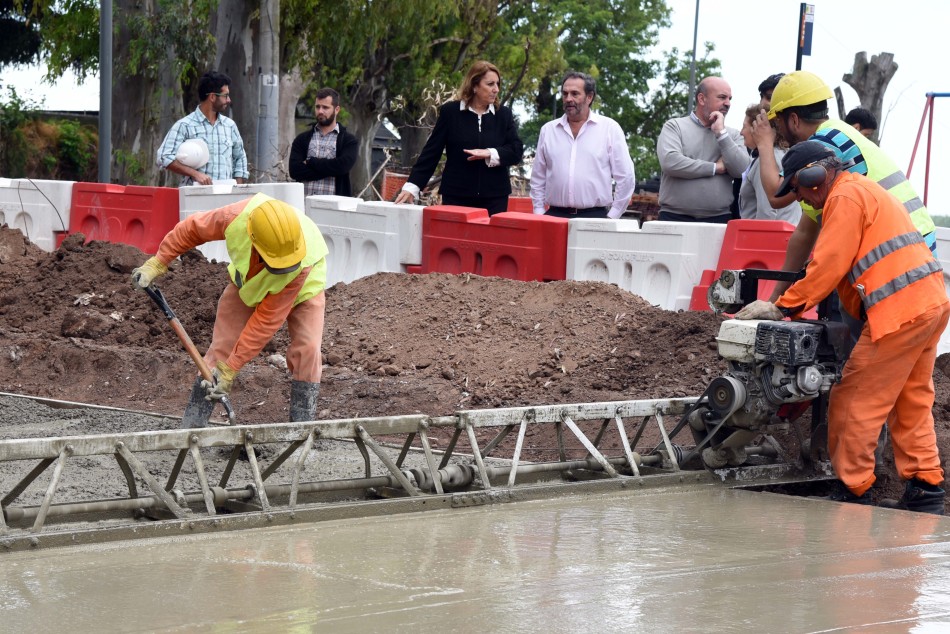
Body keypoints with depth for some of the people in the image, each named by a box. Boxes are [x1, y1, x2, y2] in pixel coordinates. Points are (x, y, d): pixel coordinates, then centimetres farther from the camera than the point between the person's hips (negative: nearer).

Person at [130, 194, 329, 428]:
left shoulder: (302, 263, -43)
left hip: (303, 288, -2)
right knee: (222, 346, -7)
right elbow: (193, 228, -17)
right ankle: (192, 423, -3)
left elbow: (267, 320, -37)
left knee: (307, 349, -21)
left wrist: (230, 370, -33)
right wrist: (157, 263, -11)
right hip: (247, 281, 2)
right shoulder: (235, 218, -40)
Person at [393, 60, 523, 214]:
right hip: (456, 196, -2)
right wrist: (412, 186, -5)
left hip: (494, 198, 2)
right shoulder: (450, 112, 2)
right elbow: (431, 151, 2)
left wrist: (490, 154, -17)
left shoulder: (504, 115, 7)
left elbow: (516, 151, 1)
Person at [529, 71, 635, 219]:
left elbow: (625, 177, 3)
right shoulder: (548, 130, 13)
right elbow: (538, 178, 18)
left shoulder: (609, 128, 3)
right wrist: (539, 213, 10)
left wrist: (611, 217, 0)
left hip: (595, 216, -3)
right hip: (555, 216, 3)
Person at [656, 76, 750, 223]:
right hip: (676, 218, -2)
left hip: (719, 220, 2)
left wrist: (721, 133, -5)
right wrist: (716, 168, -4)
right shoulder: (674, 127, 5)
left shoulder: (732, 134, 13)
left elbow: (742, 170, -1)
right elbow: (670, 162, -12)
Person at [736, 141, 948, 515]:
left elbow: (827, 266, -11)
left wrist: (783, 308, -5)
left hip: (899, 311, -10)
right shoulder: (866, 191, 25)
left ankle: (853, 494, 1)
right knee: (913, 403, 15)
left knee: (854, 403, -3)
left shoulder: (845, 197, -7)